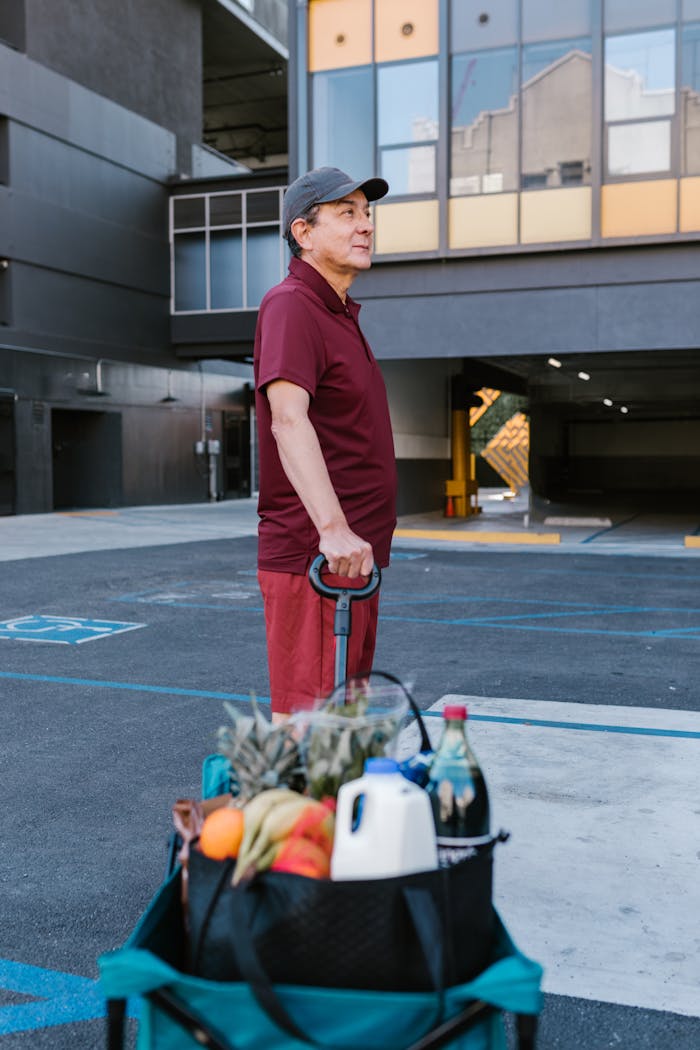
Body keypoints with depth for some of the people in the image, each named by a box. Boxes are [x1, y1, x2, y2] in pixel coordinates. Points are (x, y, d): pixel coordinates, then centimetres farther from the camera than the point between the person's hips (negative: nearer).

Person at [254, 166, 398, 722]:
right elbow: (288, 421, -28)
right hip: (311, 555, -10)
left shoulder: (342, 313, 20)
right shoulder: (290, 306, -12)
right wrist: (332, 529, -38)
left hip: (354, 552, 10)